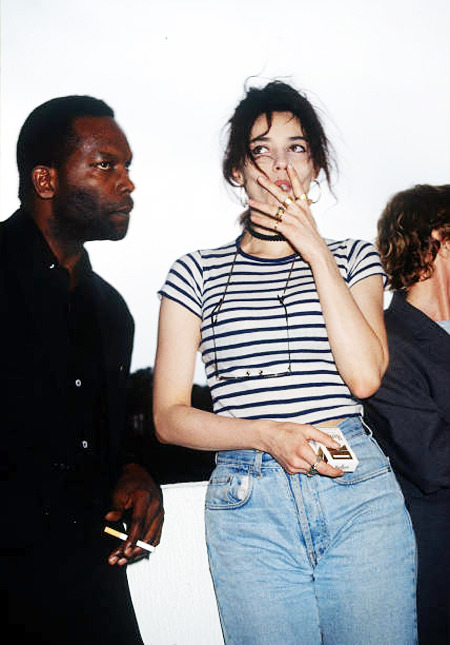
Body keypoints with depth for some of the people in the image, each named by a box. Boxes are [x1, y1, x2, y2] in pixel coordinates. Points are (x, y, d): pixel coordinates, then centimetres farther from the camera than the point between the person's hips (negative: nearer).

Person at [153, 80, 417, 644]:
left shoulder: (353, 258, 10)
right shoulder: (197, 273, 6)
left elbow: (365, 375, -7)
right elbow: (169, 417, 3)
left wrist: (314, 248, -6)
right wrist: (269, 434, -14)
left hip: (360, 494, 1)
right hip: (248, 503, -1)